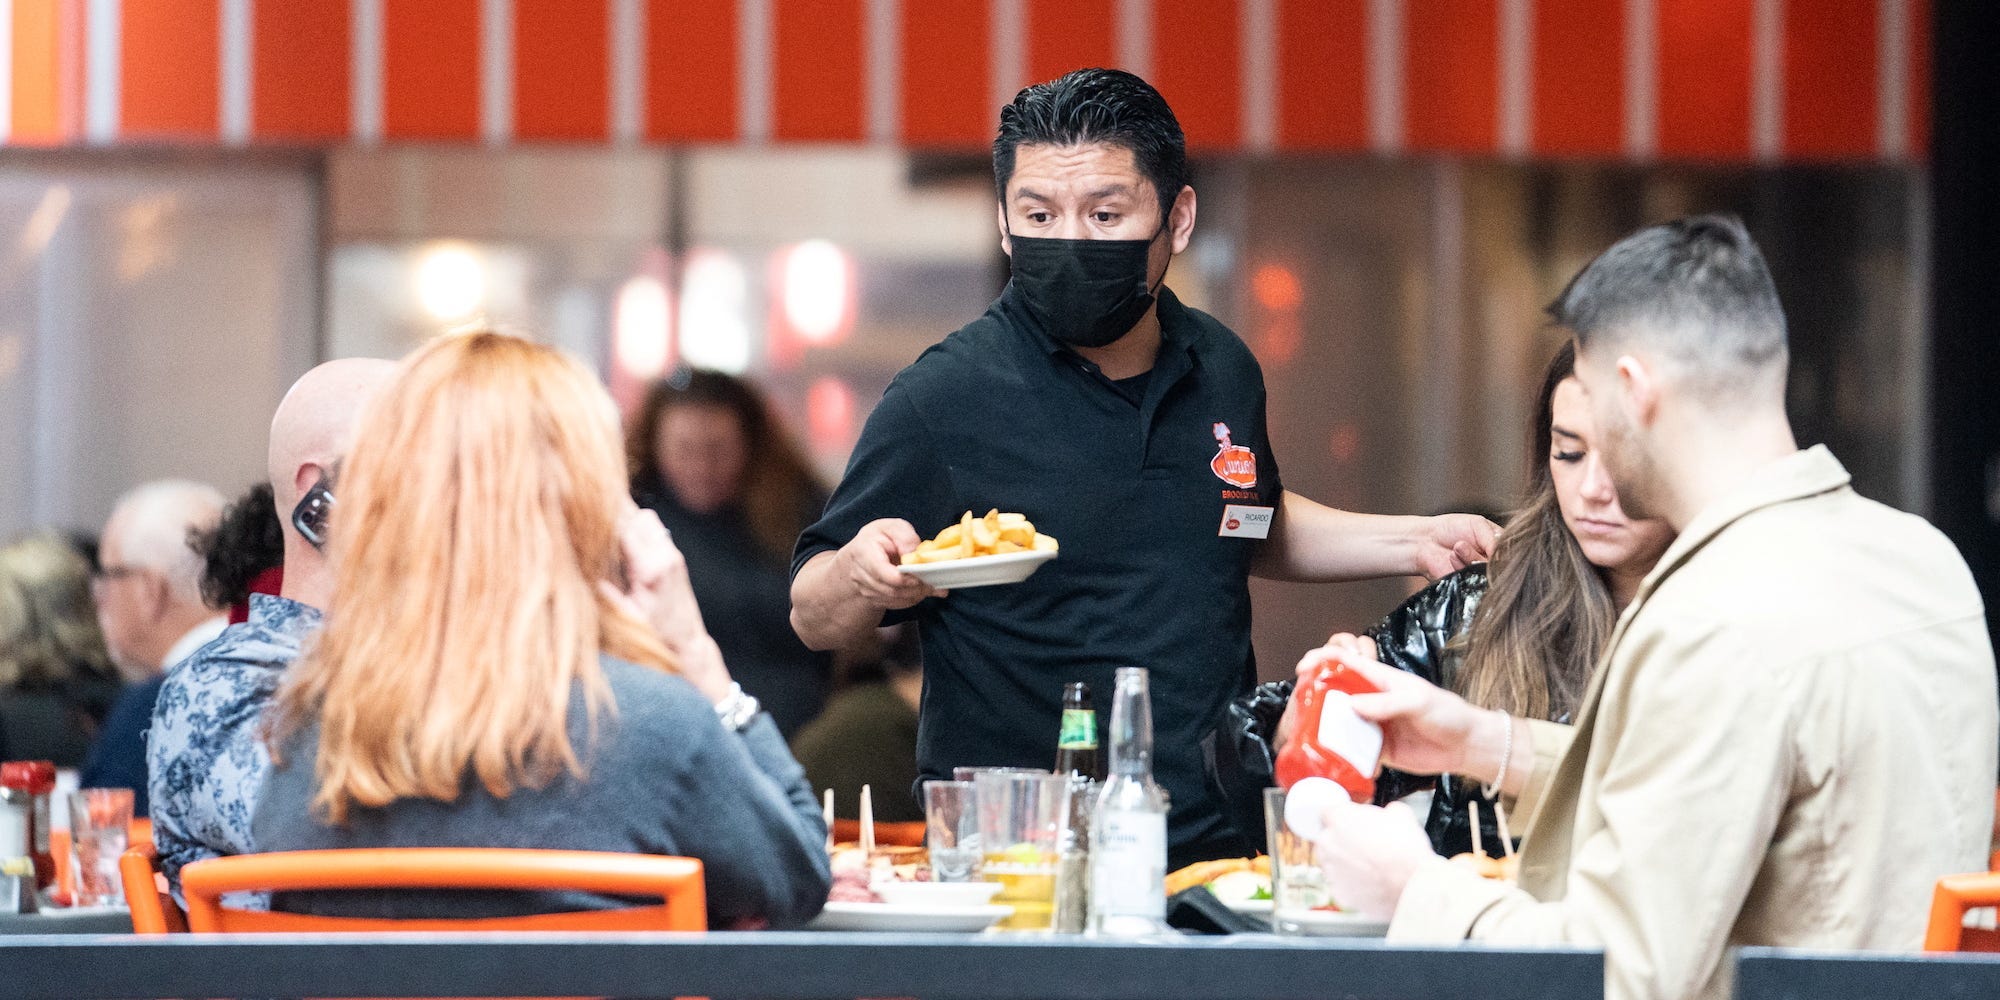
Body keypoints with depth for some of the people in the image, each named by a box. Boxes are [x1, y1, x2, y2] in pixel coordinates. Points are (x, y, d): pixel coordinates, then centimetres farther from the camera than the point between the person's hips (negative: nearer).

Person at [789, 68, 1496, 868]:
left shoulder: (1222, 372, 10)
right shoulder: (940, 401, -6)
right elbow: (810, 617, -1)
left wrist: (1414, 541, 22)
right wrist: (861, 578, -22)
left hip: (1215, 853, 5)